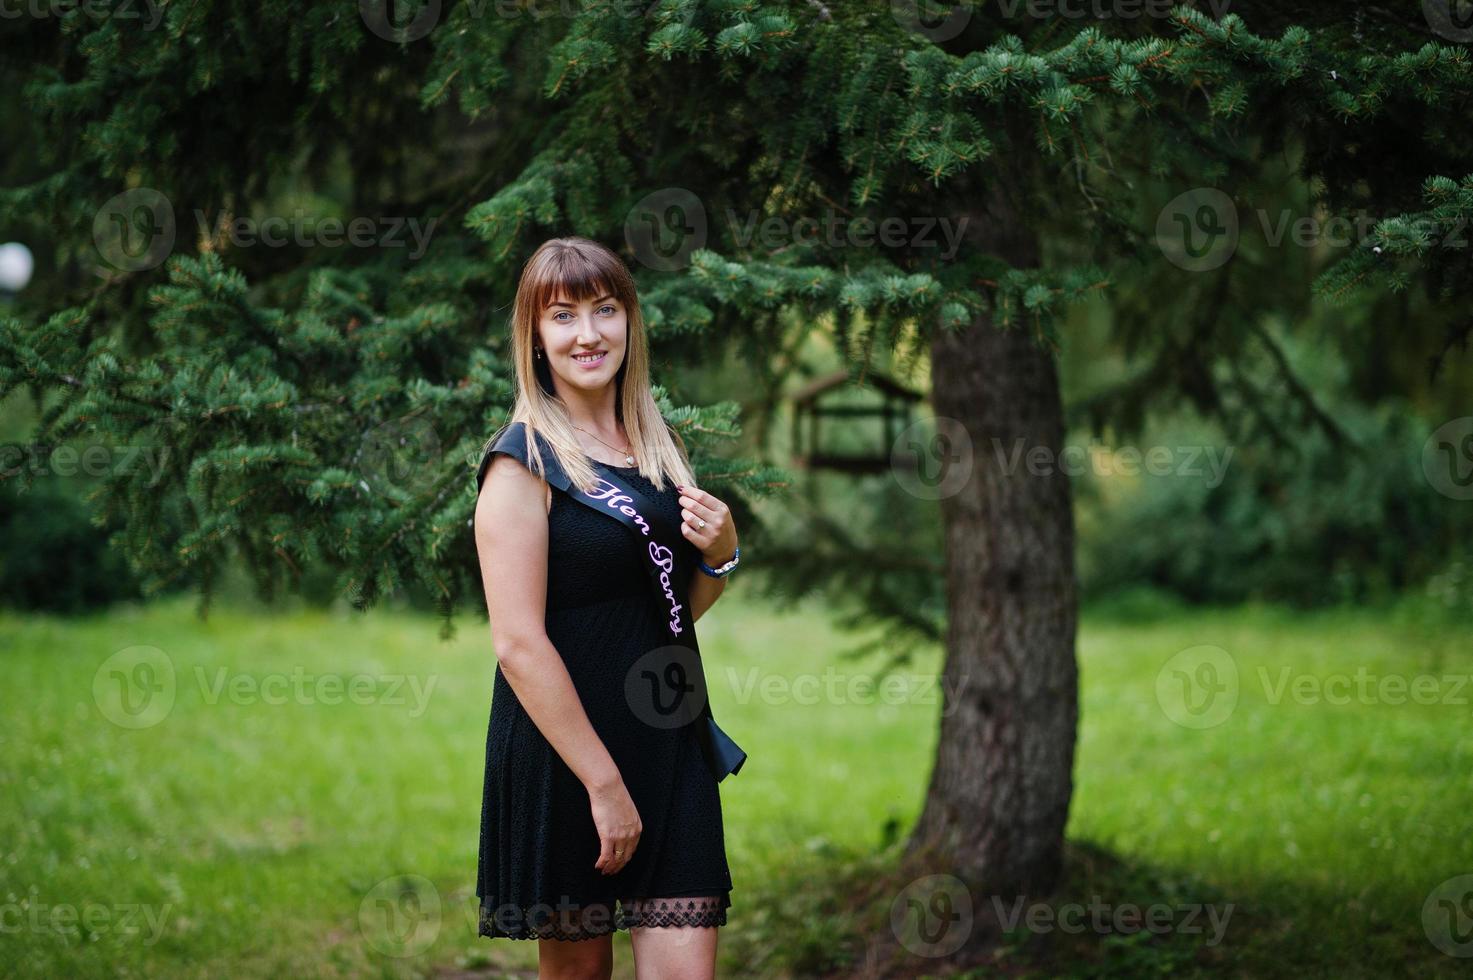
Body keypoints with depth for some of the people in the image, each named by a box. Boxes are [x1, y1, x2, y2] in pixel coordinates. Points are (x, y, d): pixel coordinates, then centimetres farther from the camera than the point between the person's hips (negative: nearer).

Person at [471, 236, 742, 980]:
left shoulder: (659, 445, 10)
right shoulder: (522, 461, -9)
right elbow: (518, 643, -16)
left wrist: (720, 553, -1)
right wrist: (604, 782, -18)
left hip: (669, 744, 5)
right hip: (561, 749, -5)